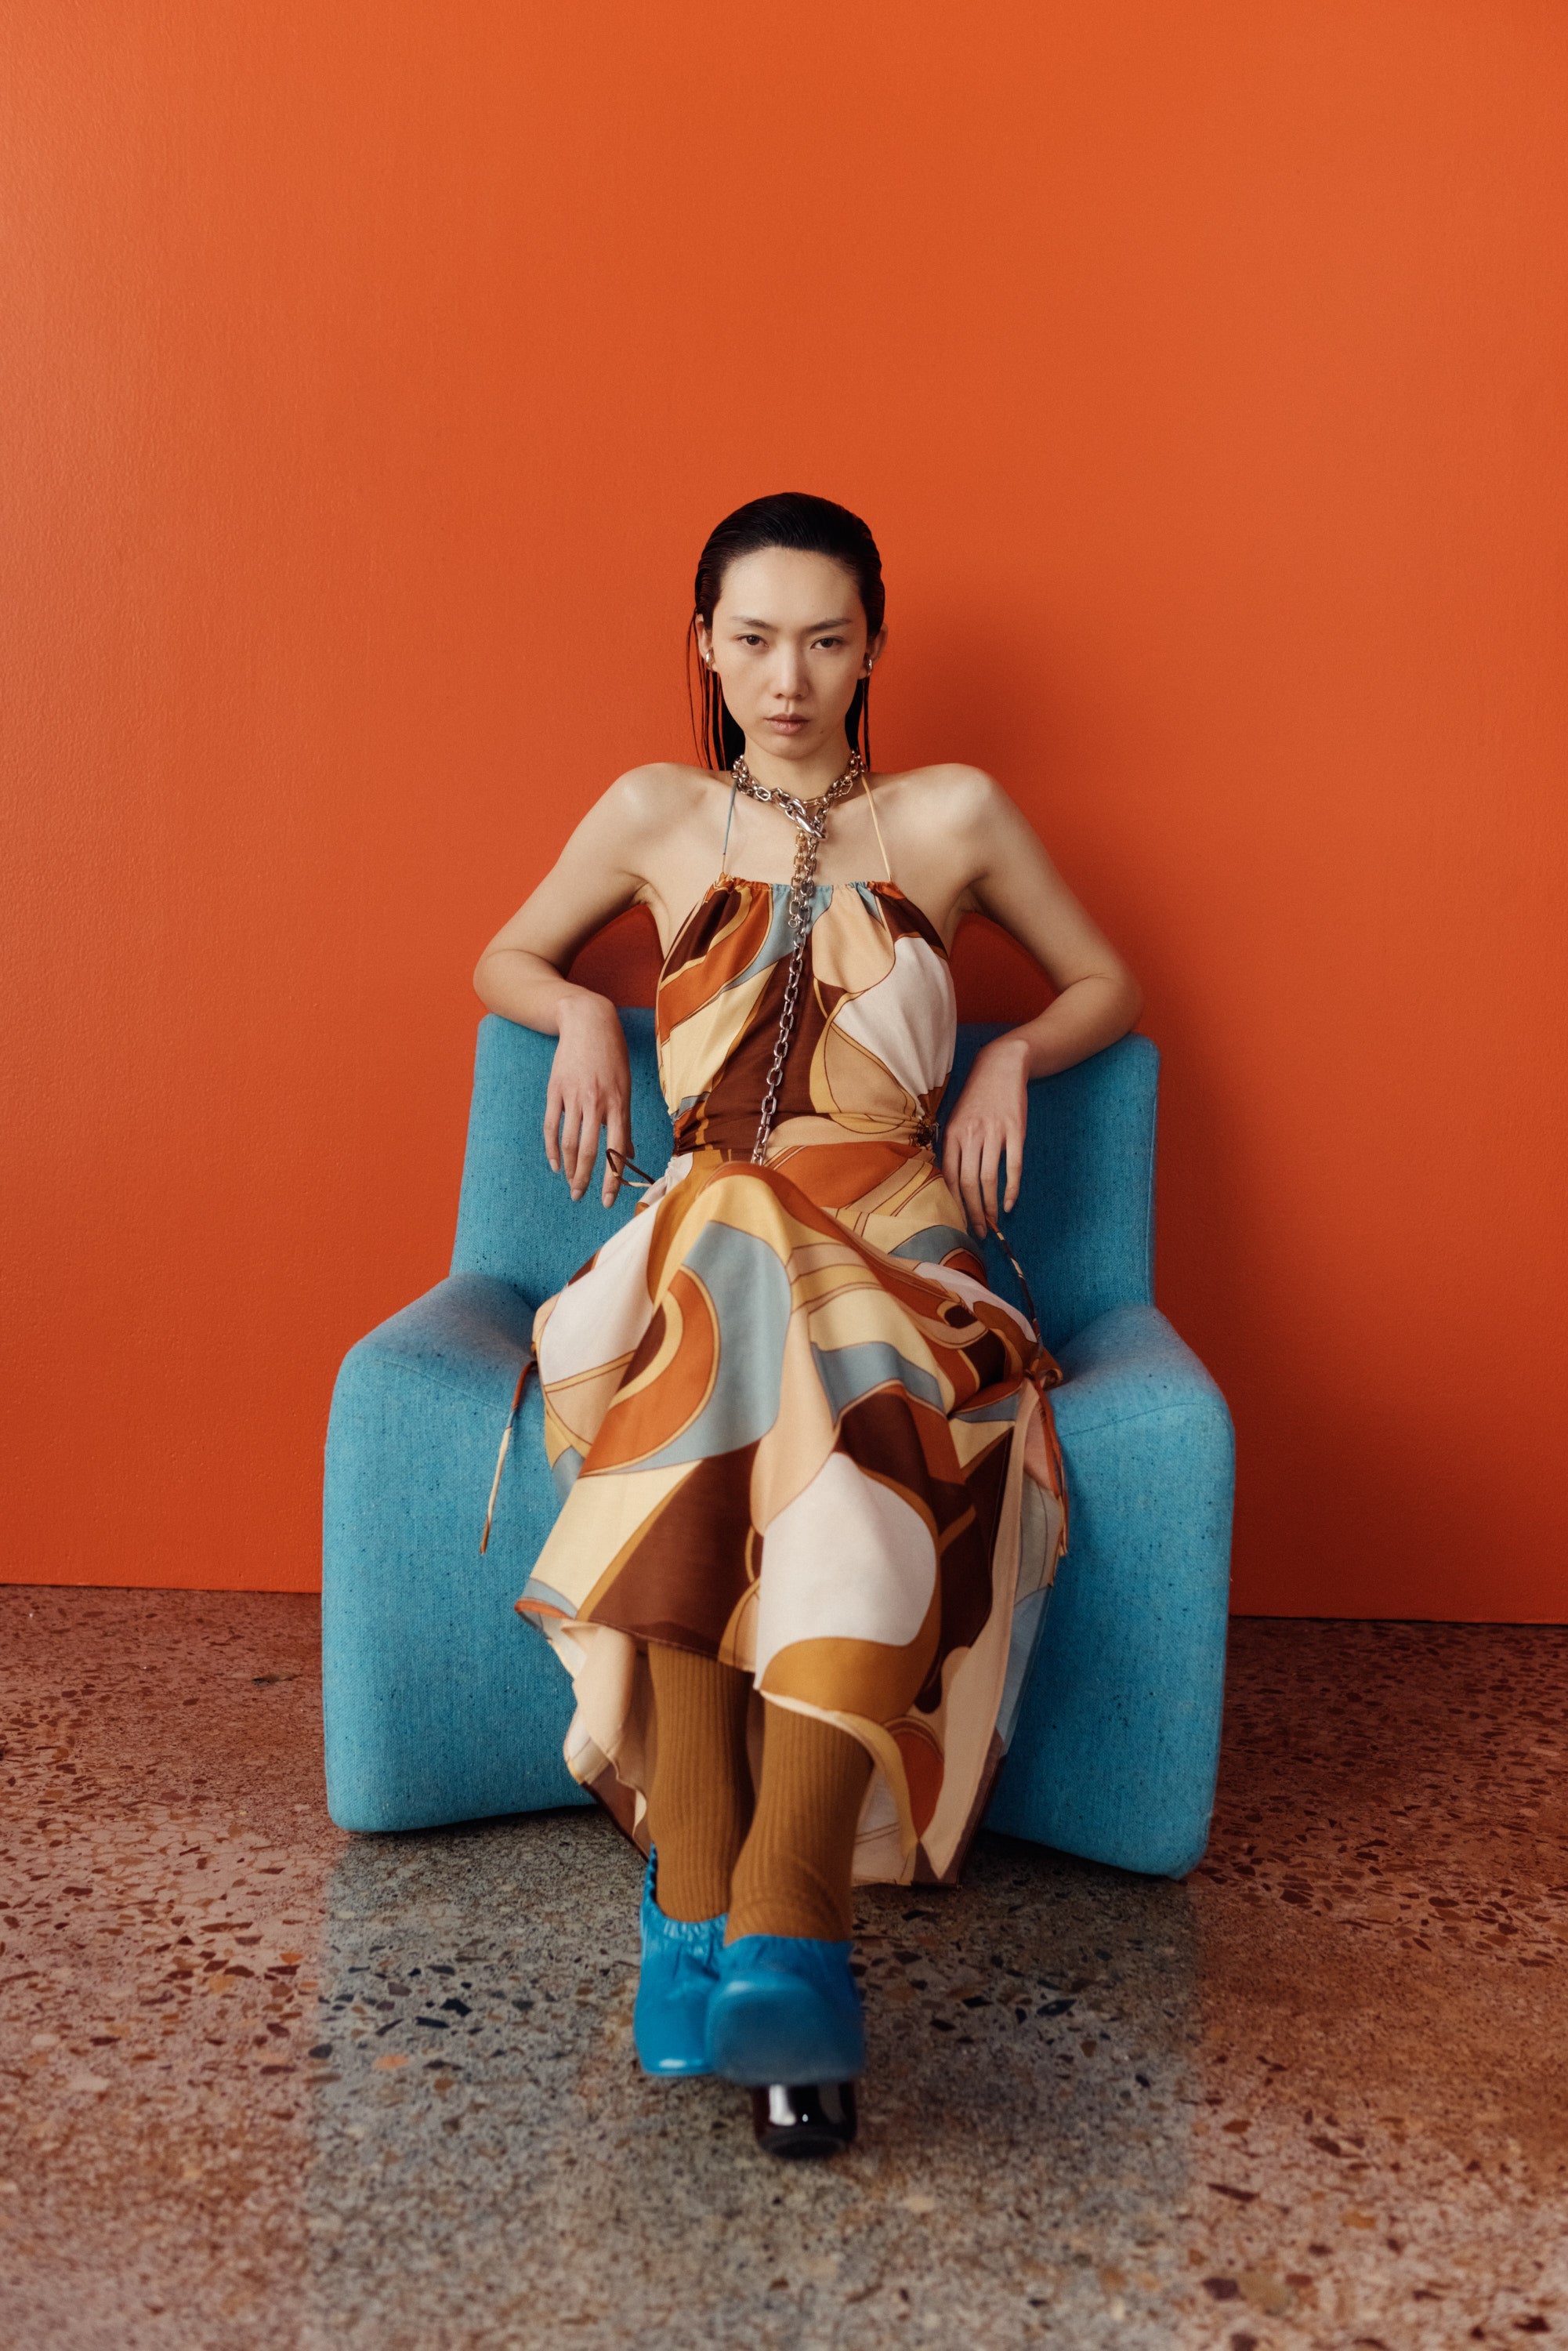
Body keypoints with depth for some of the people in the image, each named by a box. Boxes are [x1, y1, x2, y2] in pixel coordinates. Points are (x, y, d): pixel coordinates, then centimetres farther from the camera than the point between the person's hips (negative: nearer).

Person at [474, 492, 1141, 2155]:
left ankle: (769, 1919, -43)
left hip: (892, 1250, 0)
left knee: (857, 1456, -36)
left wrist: (1012, 1058, 3)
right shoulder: (656, 816, 14)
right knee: (703, 1391, -37)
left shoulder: (953, 817, 13)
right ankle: (699, 1889, -37)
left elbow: (1109, 983, 23)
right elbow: (503, 963, 26)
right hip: (710, 1231, 1)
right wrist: (584, 1017, 5)